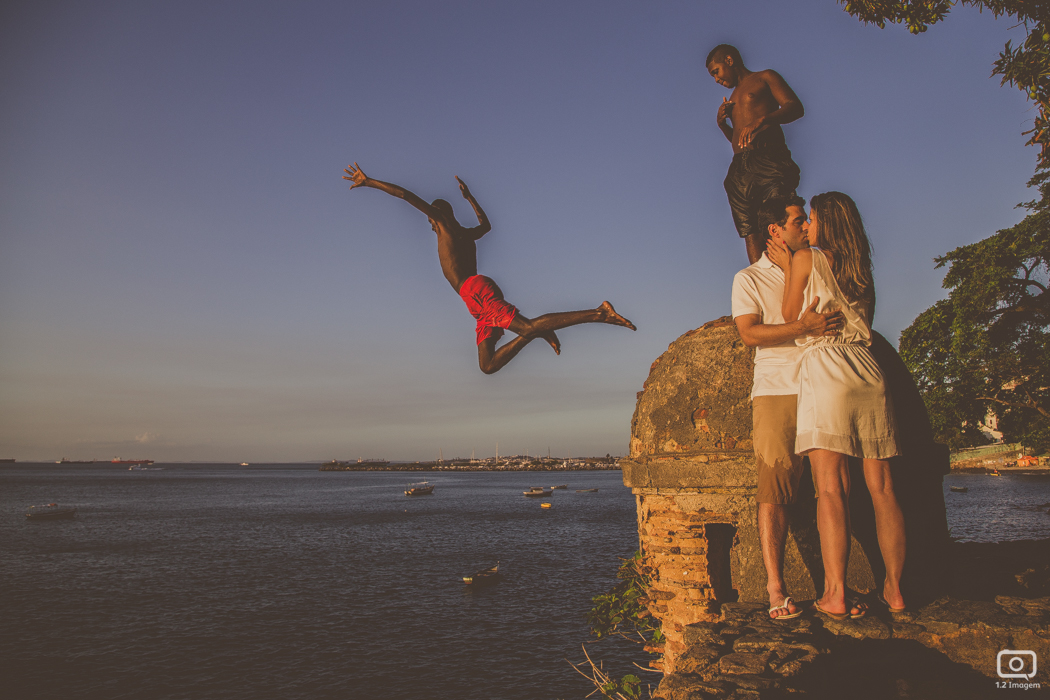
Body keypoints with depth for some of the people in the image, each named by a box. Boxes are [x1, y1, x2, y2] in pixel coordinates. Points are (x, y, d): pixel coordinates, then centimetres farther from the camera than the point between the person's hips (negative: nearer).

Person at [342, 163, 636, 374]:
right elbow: (486, 224, 57)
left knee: (527, 325, -25)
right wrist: (469, 197, 67)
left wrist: (369, 181, 7)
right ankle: (537, 331, -8)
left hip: (477, 290, -8)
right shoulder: (468, 235, 33)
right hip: (482, 303, 9)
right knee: (488, 365, 3)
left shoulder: (444, 222, 12)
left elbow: (407, 195, 4)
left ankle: (599, 314, -30)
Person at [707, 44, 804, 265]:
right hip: (740, 169, 6)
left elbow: (796, 107, -2)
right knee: (751, 234, -7)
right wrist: (722, 123, 16)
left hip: (769, 161, -6)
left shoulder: (765, 78, 13)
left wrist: (762, 120, -18)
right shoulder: (733, 98, 33)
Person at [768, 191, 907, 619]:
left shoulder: (806, 258, 6)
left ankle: (835, 594, -15)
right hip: (868, 370, 6)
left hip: (825, 369, -6)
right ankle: (895, 589, 10)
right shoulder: (862, 271, 21)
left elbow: (791, 315, 12)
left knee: (830, 485, -11)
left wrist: (787, 267, 21)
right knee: (881, 487, 5)